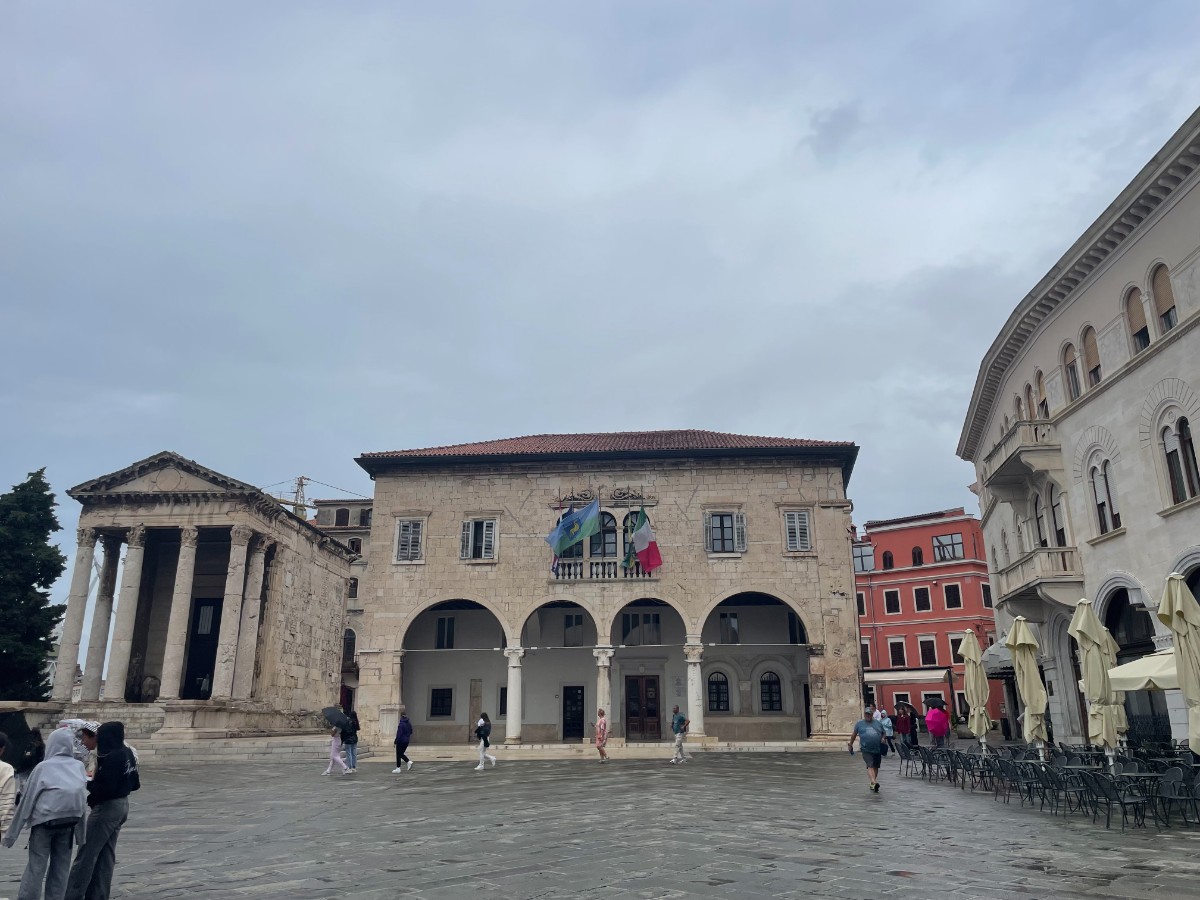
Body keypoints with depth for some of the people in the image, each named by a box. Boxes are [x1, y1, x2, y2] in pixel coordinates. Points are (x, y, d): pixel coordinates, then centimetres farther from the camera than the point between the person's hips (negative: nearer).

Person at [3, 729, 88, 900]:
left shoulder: (43, 767, -5)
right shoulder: (79, 766, 2)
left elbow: (27, 799, -3)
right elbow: (83, 799, 1)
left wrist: (12, 831, 4)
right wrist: (80, 832, 6)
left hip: (44, 820, -3)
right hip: (69, 822, 3)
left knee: (36, 867, 2)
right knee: (61, 867, 11)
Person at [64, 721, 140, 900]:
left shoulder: (111, 757, -21)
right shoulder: (127, 754, 7)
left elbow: (105, 788, -24)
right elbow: (135, 783, 13)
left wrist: (88, 783, -7)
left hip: (107, 808, -10)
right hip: (122, 805, 10)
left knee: (86, 854, -1)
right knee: (106, 854, 15)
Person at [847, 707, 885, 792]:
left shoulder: (878, 723, 10)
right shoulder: (859, 723, 5)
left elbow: (883, 733, 21)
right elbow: (854, 734, 16)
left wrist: (883, 739, 1)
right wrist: (851, 744, 20)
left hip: (877, 750, 3)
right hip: (866, 750, -3)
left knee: (875, 767, 12)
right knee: (870, 766, -18)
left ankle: (872, 785, 26)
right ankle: (874, 782, -33)